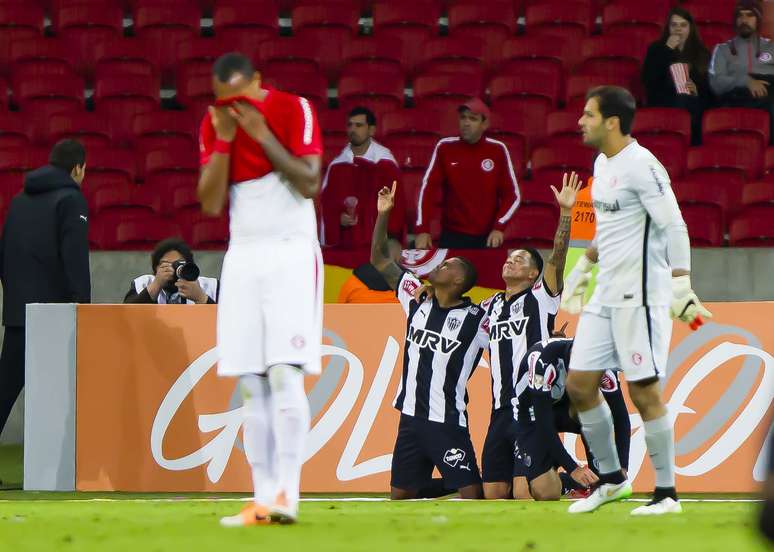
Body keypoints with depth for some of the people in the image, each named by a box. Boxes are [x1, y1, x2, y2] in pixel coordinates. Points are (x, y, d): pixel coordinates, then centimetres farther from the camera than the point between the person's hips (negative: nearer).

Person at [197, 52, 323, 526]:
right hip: (243, 257, 5)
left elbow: (309, 185, -12)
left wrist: (263, 135, -17)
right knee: (252, 387, 0)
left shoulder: (294, 110, -5)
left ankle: (287, 493, -17)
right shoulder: (214, 124, 7)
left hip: (290, 255, -4)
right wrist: (224, 140, -8)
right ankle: (263, 499, 0)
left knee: (285, 375, -15)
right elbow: (210, 205, 1)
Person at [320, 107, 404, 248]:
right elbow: (326, 200, 11)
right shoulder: (337, 166, 9)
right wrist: (338, 217, -9)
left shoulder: (386, 164, 0)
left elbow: (396, 204, 0)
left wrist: (391, 240, -7)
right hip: (344, 244, 3)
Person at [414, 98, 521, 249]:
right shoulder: (445, 148, -1)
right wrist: (422, 230, -14)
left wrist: (499, 227, -11)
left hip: (487, 238, 0)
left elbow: (512, 195, 3)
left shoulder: (497, 150, 0)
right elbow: (428, 189, -4)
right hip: (452, 237, 0)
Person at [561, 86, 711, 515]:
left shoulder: (641, 166, -15)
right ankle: (611, 479, 21)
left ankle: (667, 493, 3)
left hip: (640, 297, -9)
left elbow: (675, 229, -17)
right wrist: (581, 269, 31)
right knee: (579, 384, 7)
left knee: (644, 391, -6)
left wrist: (681, 289, -22)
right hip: (606, 296, 9)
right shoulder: (602, 164, 14)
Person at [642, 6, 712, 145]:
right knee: (682, 103, -37)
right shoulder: (656, 49, 16)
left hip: (694, 101, 1)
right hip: (663, 103, -1)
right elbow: (648, 80, -1)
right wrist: (667, 50, -2)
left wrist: (698, 90, -9)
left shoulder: (701, 53, 19)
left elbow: (709, 85, 15)